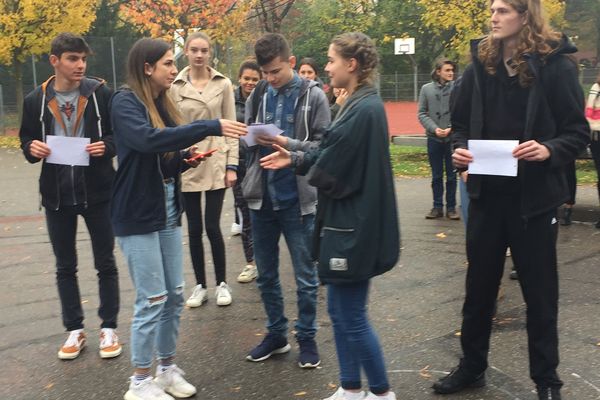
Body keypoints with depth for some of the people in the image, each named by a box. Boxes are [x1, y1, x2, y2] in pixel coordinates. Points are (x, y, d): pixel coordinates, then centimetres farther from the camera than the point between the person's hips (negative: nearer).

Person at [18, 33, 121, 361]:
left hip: (97, 192, -2)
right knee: (65, 267, 12)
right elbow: (27, 140, 12)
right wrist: (32, 148, -10)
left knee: (105, 263, 7)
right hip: (57, 195, 3)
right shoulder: (35, 100, 1)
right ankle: (74, 330, 26)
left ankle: (109, 328, 22)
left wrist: (107, 146, -19)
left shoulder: (101, 93, -6)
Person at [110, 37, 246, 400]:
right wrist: (212, 128, -34)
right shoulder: (125, 102, -13)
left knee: (175, 295, 12)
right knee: (152, 299, -2)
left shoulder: (162, 103, 11)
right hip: (138, 214, -8)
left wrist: (185, 160, -4)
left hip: (168, 211, 8)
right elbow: (149, 141, -33)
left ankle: (167, 369, 27)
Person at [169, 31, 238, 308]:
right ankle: (200, 285, 22)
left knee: (212, 227, -2)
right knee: (194, 229, 7)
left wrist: (232, 165, -4)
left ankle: (222, 283, 16)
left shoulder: (223, 84, 2)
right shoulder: (175, 86, 2)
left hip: (215, 163, -1)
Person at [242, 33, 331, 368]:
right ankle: (276, 334, 31)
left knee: (306, 276, 8)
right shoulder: (258, 96, 5)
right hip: (262, 197, 4)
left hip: (297, 199, -4)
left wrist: (289, 145, -21)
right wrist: (254, 139, -11)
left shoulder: (313, 96, -5)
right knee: (266, 274, 14)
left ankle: (307, 337, 24)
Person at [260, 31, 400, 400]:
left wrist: (307, 169, 0)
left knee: (352, 317, 3)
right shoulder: (361, 105, 10)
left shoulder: (364, 110, -21)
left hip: (353, 227, -10)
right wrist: (294, 160, 9)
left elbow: (330, 172, -20)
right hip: (347, 223, 10)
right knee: (340, 311, 17)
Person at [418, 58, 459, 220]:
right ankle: (437, 207, 19)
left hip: (453, 138, -2)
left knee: (452, 175, 7)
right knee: (436, 176, 10)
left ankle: (451, 207, 16)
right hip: (433, 138, 2)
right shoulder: (426, 89, 2)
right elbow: (422, 113, 2)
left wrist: (451, 128, -16)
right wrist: (434, 129, -11)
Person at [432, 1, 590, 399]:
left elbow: (578, 131, -5)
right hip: (487, 195, 4)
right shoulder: (480, 64, 5)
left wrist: (550, 150, -24)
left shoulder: (555, 64, -7)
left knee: (539, 292, 9)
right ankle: (472, 367, 32)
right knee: (479, 287, 14)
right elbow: (461, 123, 12)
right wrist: (459, 148, -8)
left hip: (534, 198, -4)